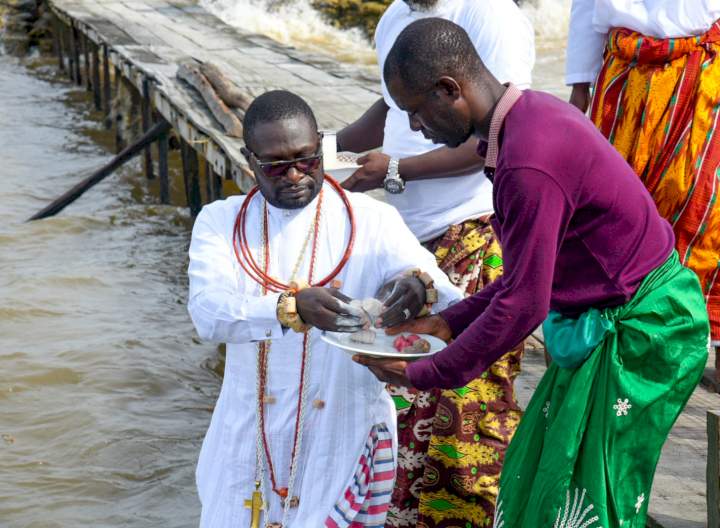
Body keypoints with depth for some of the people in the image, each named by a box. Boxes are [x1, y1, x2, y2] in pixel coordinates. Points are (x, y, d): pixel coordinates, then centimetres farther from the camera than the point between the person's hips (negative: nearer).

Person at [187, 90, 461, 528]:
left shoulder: (371, 221, -4)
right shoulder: (220, 222, 0)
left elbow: (452, 306, -12)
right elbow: (208, 311, -17)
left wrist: (421, 286, -36)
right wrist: (290, 308, -35)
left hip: (343, 437, -1)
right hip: (252, 439, 2)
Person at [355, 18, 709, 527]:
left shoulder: (529, 164, -28)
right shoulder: (534, 111, 4)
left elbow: (523, 304, -24)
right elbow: (531, 270, 12)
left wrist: (425, 374, -13)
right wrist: (450, 322, 9)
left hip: (639, 331, -10)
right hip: (613, 319, 10)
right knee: (537, 475, 16)